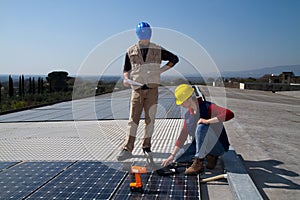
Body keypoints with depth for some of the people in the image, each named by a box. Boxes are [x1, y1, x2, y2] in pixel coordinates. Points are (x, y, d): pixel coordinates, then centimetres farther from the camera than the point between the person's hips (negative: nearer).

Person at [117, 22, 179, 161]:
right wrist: (125, 79, -5)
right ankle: (127, 149, -6)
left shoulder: (158, 50, 8)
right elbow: (126, 69, 16)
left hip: (152, 89, 1)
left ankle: (146, 146, 17)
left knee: (150, 119, 4)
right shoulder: (131, 51, 10)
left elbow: (175, 58, 17)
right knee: (133, 119, -6)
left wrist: (162, 69, 5)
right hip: (137, 89, 0)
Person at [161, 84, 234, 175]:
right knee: (178, 158, -4)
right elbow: (183, 135, 4)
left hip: (219, 145, -7)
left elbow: (230, 114, -34)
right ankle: (209, 156, 3)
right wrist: (172, 155, -1)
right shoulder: (188, 114, 2)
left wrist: (208, 121, -36)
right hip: (201, 144, 7)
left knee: (201, 127, -33)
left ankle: (198, 164, -26)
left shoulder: (207, 107, -19)